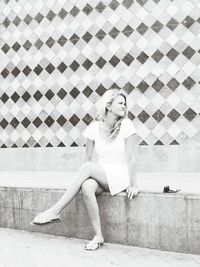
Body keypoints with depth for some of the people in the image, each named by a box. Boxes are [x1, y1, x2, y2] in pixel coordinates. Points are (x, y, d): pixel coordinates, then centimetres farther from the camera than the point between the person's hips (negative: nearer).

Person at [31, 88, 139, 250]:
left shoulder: (126, 125, -7)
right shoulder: (95, 127, 1)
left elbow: (131, 158, -8)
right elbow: (89, 157, 4)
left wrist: (133, 185, -11)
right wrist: (84, 178, -8)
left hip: (120, 176, -3)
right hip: (99, 176, 3)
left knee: (88, 167, -30)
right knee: (86, 187, -33)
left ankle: (55, 211, -24)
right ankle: (98, 236, -20)